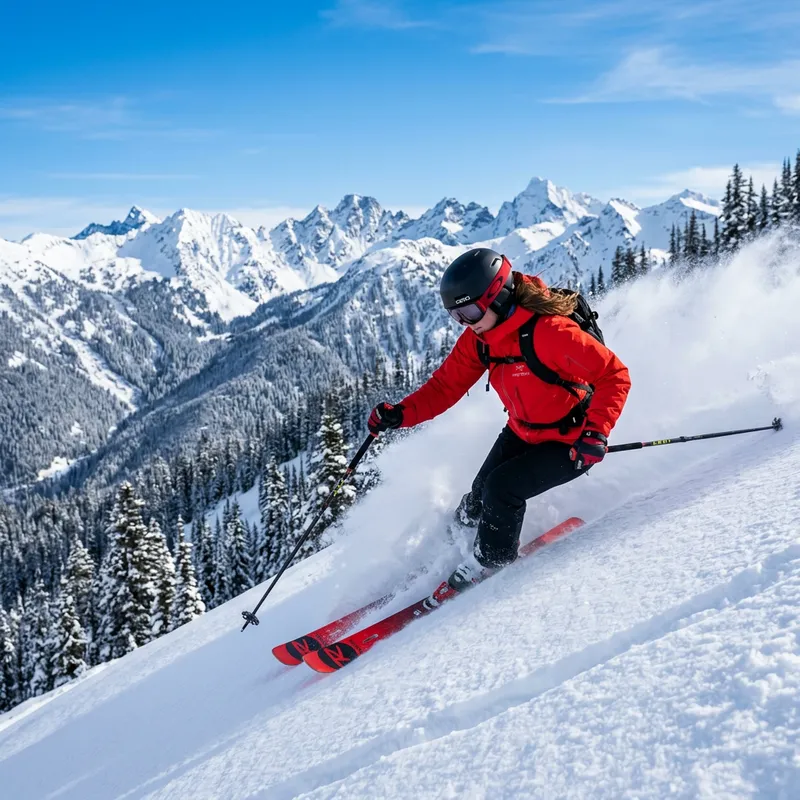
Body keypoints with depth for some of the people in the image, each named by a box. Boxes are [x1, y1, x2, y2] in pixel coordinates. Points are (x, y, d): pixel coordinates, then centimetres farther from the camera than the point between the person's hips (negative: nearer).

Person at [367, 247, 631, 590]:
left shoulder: (549, 331, -33)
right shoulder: (478, 337, -11)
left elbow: (614, 375, -29)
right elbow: (447, 385, -5)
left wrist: (596, 433, -38)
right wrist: (401, 413, -20)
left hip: (570, 442, -6)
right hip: (522, 433, 7)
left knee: (501, 488, -17)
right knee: (480, 496, 2)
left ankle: (491, 562, 9)